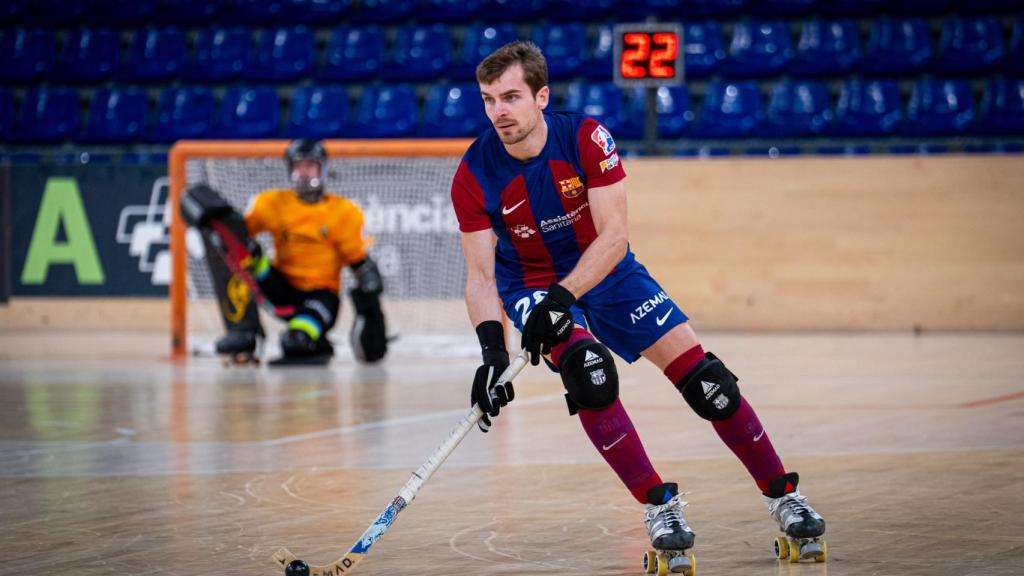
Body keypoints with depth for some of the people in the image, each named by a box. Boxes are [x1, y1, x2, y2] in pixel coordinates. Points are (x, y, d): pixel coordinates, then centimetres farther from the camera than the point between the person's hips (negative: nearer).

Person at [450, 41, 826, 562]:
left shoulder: (586, 139, -21)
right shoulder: (474, 176, -19)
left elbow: (613, 236, -25)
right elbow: (480, 274, -17)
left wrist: (563, 296, -38)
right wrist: (492, 349, -33)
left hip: (607, 274, 1)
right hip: (531, 285, -1)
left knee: (702, 376, -8)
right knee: (588, 371, -30)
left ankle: (782, 495, 7)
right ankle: (659, 506, -18)